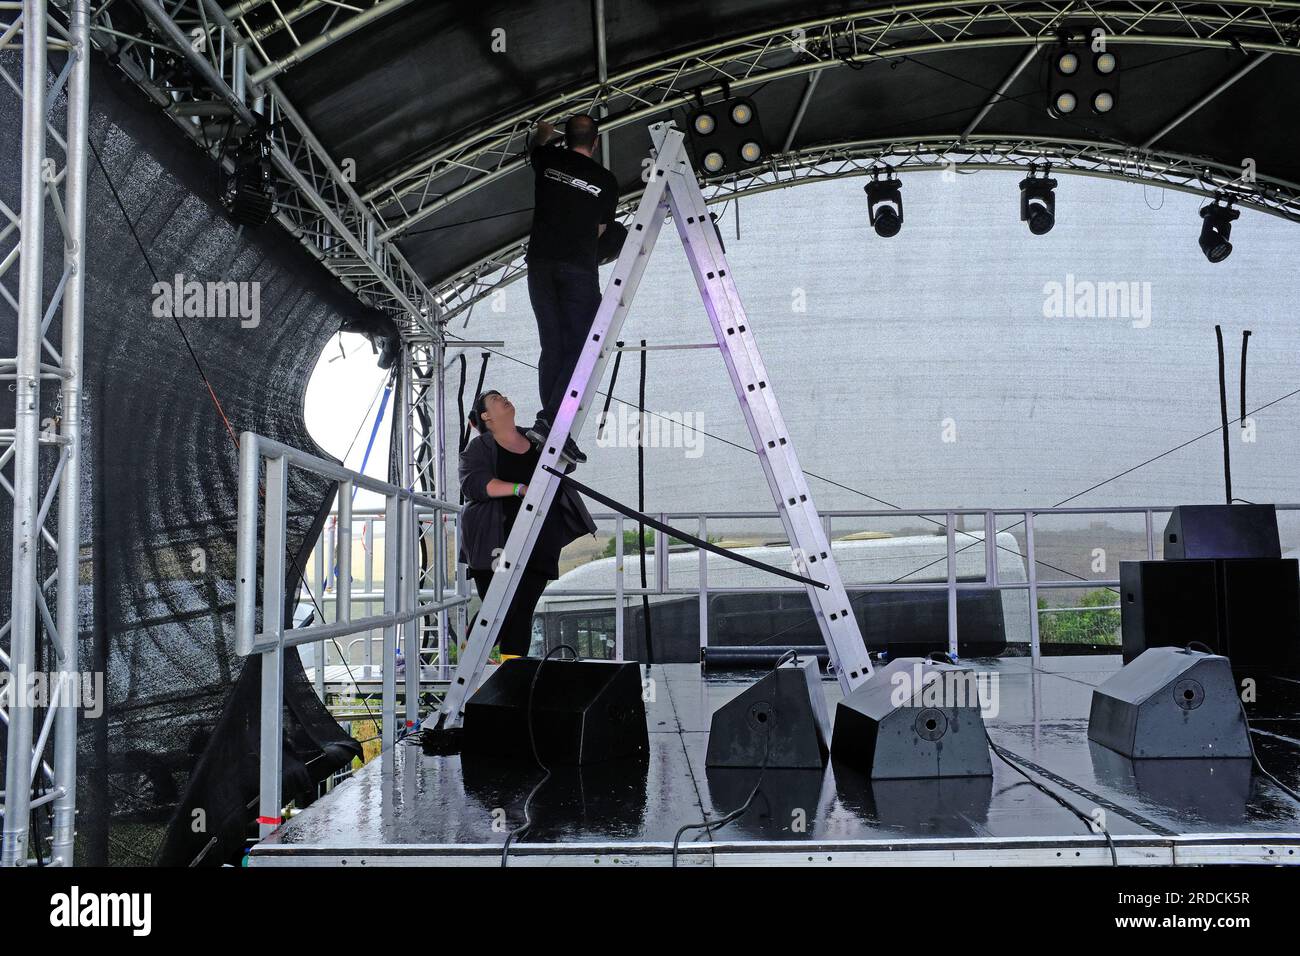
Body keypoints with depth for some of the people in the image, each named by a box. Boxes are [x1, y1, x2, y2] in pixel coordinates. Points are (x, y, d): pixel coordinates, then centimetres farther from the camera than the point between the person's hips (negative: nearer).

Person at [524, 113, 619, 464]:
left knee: (552, 347, 8)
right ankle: (549, 421, -19)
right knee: (579, 349, -4)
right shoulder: (606, 181, 4)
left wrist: (544, 132, 56)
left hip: (540, 263, 4)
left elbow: (536, 144, 33)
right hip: (579, 268, -3)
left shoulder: (548, 159, 7)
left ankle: (555, 430, 5)